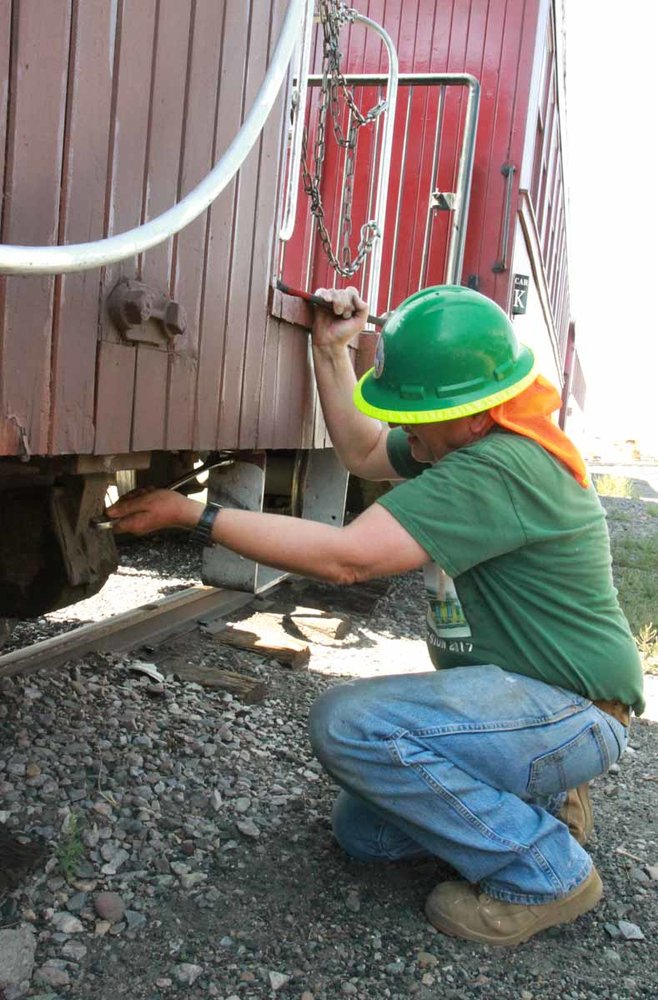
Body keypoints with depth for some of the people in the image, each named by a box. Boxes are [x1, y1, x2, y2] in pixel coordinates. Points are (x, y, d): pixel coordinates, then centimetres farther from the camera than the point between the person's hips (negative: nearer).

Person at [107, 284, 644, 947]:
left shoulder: (503, 469, -29)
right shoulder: (466, 443, 4)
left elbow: (347, 556, -32)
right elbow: (361, 451, 17)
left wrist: (192, 515, -26)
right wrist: (330, 348, 8)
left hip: (572, 714, -9)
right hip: (517, 694, 10)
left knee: (348, 723, -28)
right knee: (364, 833, 10)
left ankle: (543, 872, -10)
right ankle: (538, 803, 20)